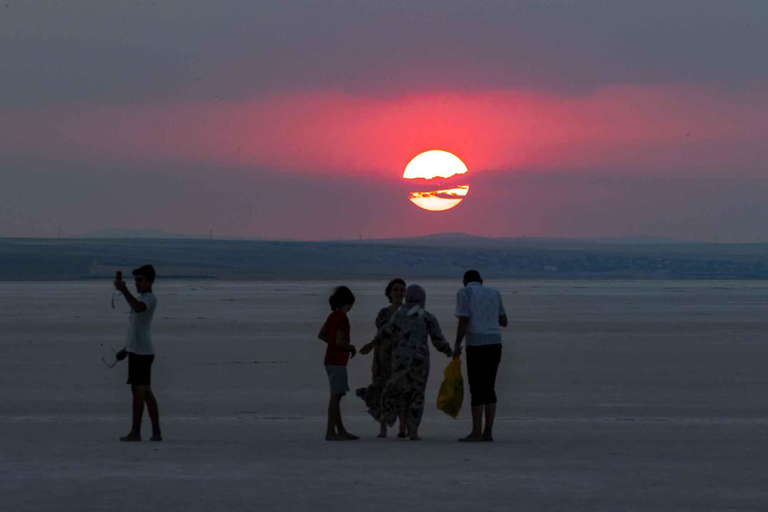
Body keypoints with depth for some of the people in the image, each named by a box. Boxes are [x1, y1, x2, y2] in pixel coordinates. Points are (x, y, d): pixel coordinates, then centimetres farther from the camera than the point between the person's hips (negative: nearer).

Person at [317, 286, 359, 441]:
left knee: (336, 396, 13)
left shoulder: (332, 316, 11)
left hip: (331, 360, 10)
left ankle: (341, 430, 18)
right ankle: (330, 432, -10)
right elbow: (340, 341, -23)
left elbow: (321, 335, 19)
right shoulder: (343, 319, -17)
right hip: (337, 362, -10)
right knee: (335, 396, -8)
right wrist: (352, 347, -6)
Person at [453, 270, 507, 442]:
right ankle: (488, 432, 4)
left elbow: (464, 321, -9)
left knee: (476, 389, -3)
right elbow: (503, 322, 21)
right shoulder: (494, 293, 16)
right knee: (489, 388, 8)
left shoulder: (464, 293, 0)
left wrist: (457, 345, -3)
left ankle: (476, 432, -5)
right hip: (495, 343, 5)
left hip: (476, 344, -5)